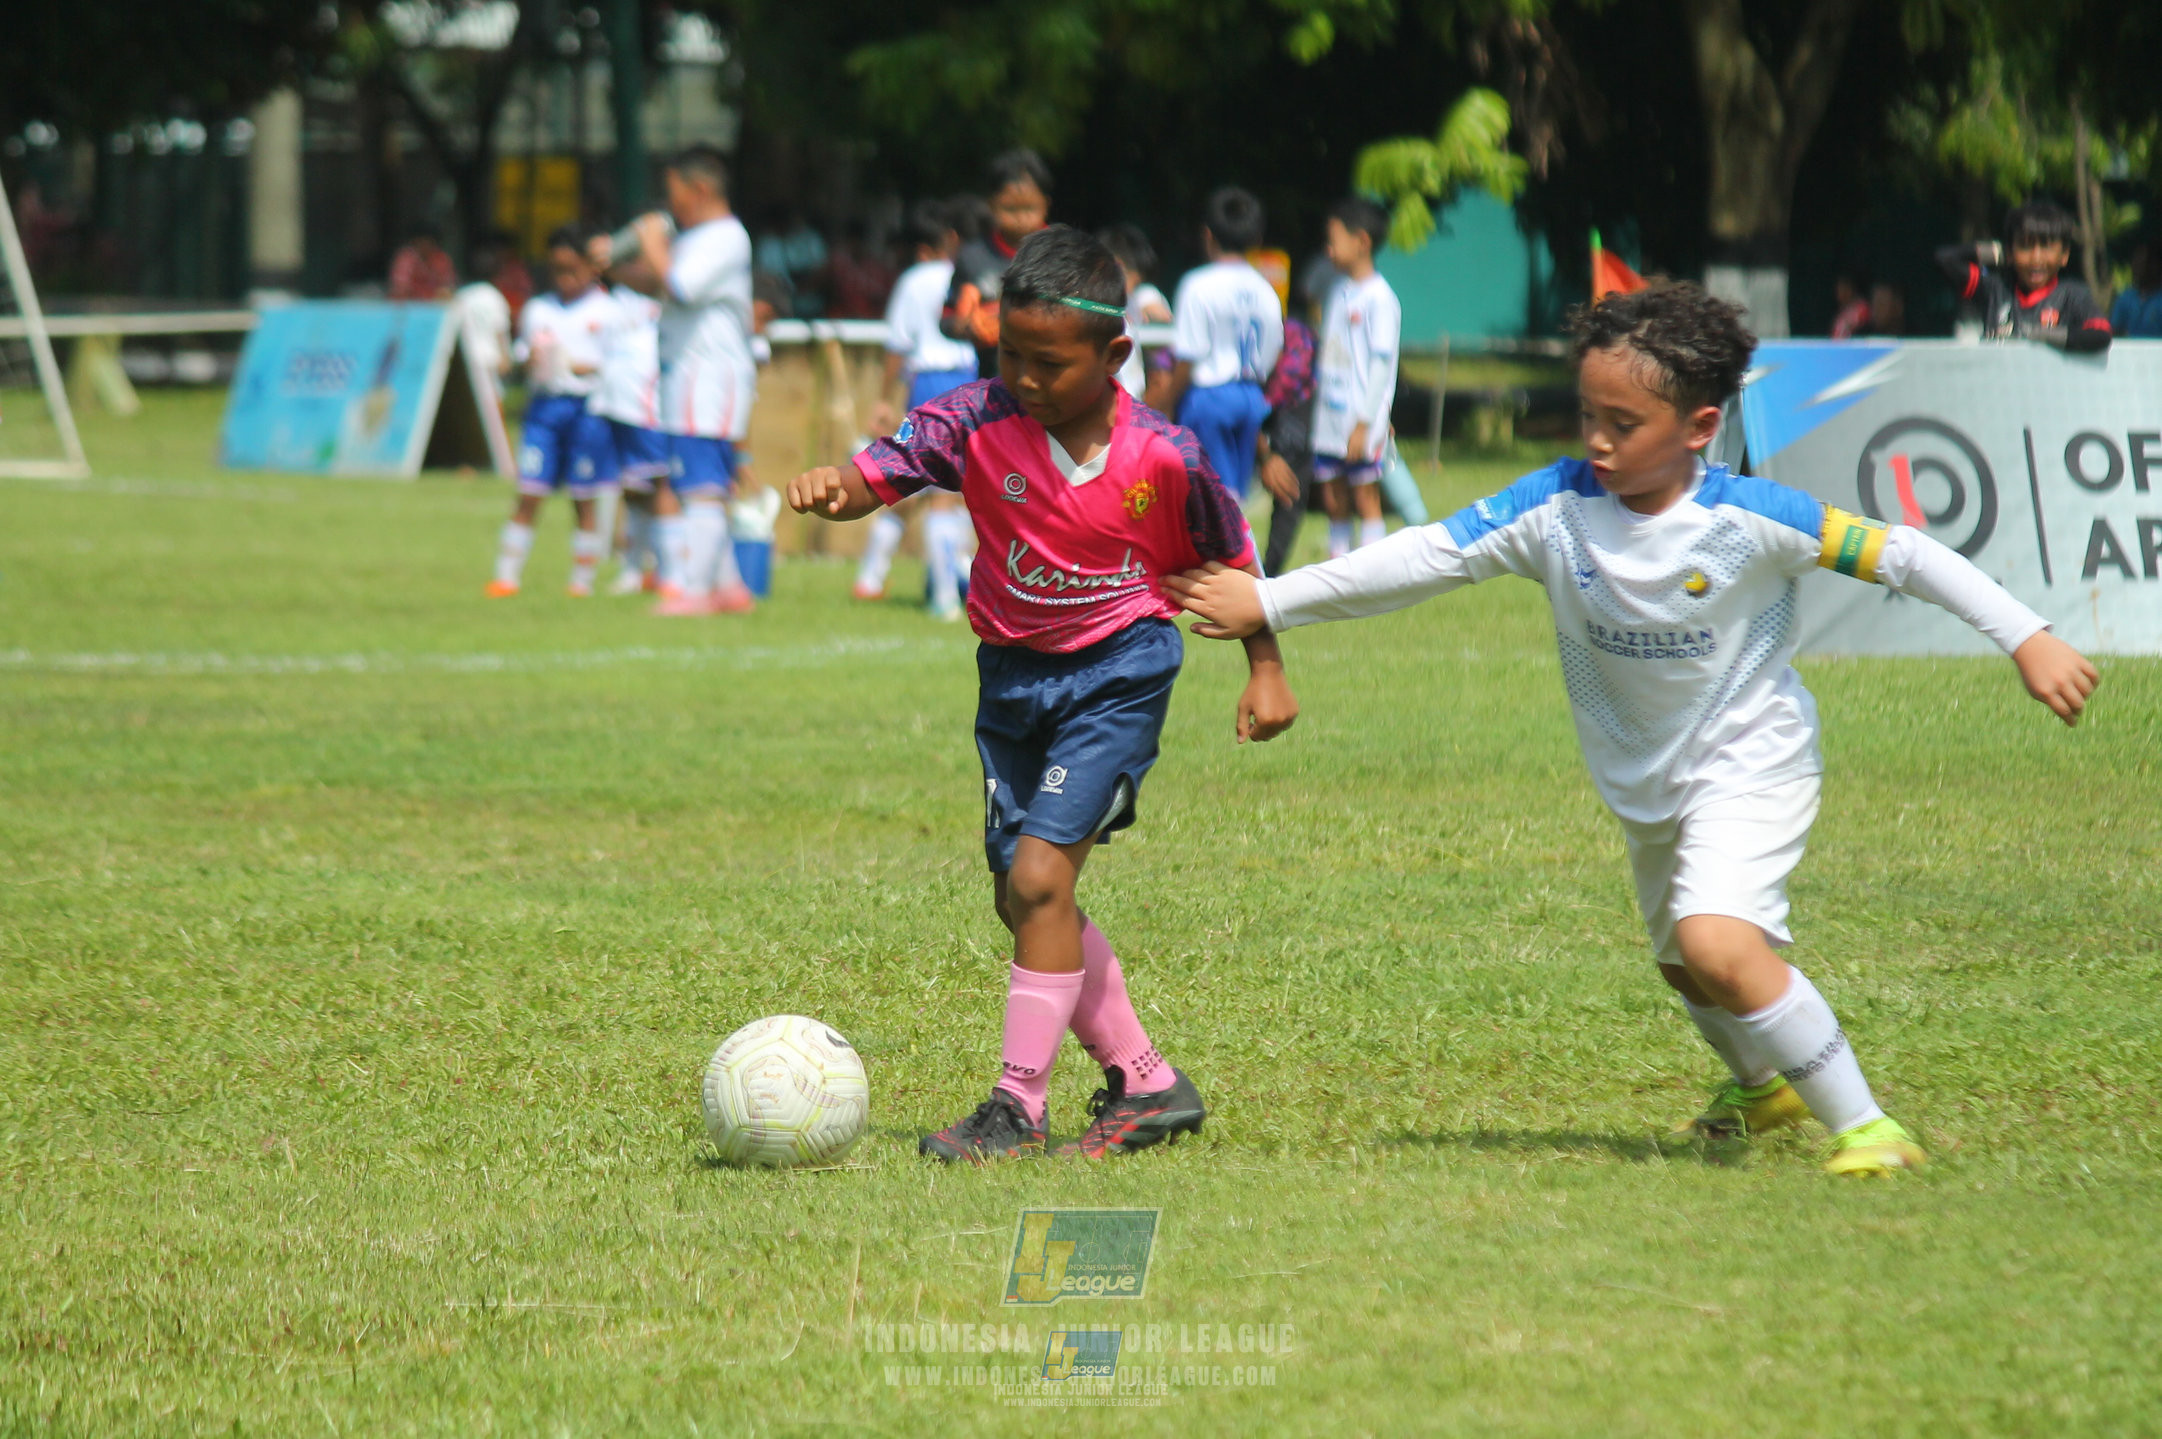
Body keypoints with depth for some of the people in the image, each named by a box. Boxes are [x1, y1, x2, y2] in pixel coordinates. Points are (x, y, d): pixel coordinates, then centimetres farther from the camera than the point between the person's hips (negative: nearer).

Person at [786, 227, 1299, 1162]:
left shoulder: (1161, 457, -15)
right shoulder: (978, 420, -11)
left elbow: (1228, 559, 1)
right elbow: (880, 473, -19)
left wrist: (1265, 671, 6)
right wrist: (832, 489, -42)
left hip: (1117, 672, -5)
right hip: (1012, 673, 5)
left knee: (1040, 873, -16)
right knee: (1020, 897, 8)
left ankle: (1018, 1108, -9)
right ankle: (1144, 1084, 23)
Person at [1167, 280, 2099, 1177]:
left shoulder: (1748, 520, -25)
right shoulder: (1556, 509, -15)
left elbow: (1896, 554, -20)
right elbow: (1427, 558, -14)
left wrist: (2026, 638, -21)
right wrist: (1270, 602, -17)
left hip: (1751, 761, -6)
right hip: (1642, 784, 6)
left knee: (1718, 942, -28)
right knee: (1684, 965, 23)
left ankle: (1864, 1126, -18)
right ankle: (1764, 1084, 55)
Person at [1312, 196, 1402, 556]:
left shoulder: (1379, 298, -11)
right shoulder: (1339, 290, 12)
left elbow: (1382, 363, -14)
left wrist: (1363, 424, -17)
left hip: (1362, 424, -8)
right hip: (1330, 424, 8)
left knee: (1366, 499, -4)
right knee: (1334, 502, 10)